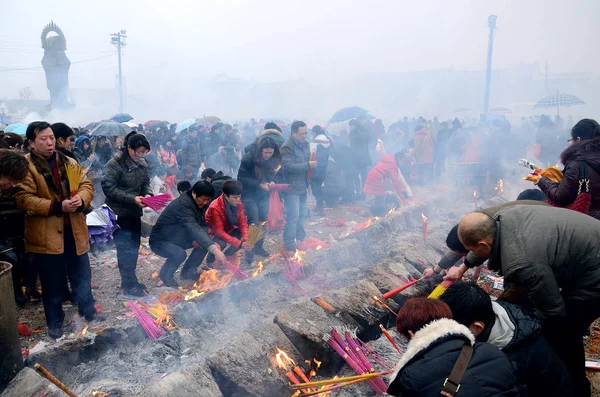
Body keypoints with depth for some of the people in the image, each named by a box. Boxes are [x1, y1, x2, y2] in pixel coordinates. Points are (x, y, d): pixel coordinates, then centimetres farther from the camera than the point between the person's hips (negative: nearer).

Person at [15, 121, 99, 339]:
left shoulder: (69, 162, 9)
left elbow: (87, 185, 6)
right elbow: (23, 198, -15)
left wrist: (81, 199, -17)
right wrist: (57, 207, -23)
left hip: (74, 231, 4)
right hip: (46, 235, -4)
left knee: (82, 276, 16)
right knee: (53, 283, 10)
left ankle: (88, 313, 35)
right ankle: (55, 324, 28)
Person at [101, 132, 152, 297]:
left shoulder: (142, 163, 4)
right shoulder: (114, 164, -15)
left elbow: (146, 183, 13)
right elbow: (109, 188, -18)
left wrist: (147, 194, -9)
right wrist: (132, 199, -24)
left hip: (135, 212, 7)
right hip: (119, 213, -7)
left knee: (134, 246, 15)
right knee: (125, 248, -3)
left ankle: (131, 280, 30)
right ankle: (128, 284, 8)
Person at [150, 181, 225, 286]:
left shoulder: (201, 204, -5)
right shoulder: (183, 204, -32)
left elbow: (202, 225, -1)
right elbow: (194, 228, -45)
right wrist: (215, 250, -54)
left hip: (178, 238, 8)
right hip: (160, 241, -8)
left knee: (205, 242, -10)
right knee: (180, 254, -35)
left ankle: (188, 271, 9)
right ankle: (165, 275, -5)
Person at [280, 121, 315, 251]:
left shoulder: (305, 144, 9)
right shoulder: (286, 147, -18)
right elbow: (288, 166, -28)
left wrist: (312, 163, 4)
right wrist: (308, 165, -26)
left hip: (302, 185, 8)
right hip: (291, 187, -8)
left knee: (302, 213, 18)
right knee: (293, 215, -8)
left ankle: (300, 236, 34)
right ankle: (289, 243, 1)